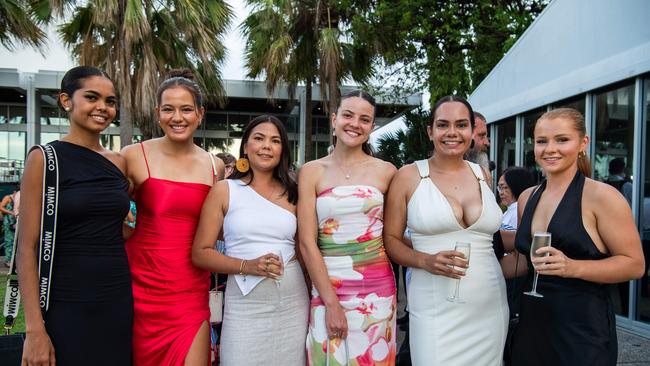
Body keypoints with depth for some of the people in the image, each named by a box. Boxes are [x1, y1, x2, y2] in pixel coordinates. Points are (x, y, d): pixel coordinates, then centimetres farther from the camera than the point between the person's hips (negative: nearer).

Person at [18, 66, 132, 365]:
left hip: (119, 303, 5)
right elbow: (27, 248, -9)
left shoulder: (119, 163, 6)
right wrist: (34, 328, -13)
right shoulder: (44, 159, -6)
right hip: (65, 307, -4)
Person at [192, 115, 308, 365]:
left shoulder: (292, 193, 8)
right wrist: (247, 265, -16)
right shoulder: (224, 190, 0)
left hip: (293, 304, 3)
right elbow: (200, 253, -3)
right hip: (245, 307, -2)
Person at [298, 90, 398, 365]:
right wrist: (331, 303, -10)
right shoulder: (312, 171, -1)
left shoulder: (386, 171, 1)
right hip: (326, 284, -1)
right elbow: (307, 242, -6)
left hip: (376, 287, 1)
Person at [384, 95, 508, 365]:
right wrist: (425, 261, -16)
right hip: (436, 311, -4)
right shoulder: (409, 176, -3)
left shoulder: (482, 174, 8)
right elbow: (390, 239, -2)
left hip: (490, 308, 4)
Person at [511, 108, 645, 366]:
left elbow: (634, 264, -11)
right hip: (532, 322, 6)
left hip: (582, 328, -5)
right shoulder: (527, 198, 8)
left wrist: (573, 267, -24)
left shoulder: (601, 196, -10)